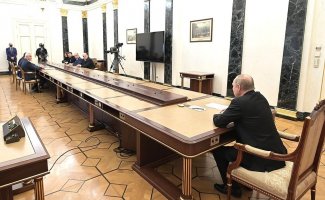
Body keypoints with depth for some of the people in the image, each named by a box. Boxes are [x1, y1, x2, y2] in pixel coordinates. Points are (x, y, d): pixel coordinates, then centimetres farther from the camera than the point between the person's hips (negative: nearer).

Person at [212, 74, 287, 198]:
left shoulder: (240, 102, -17)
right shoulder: (260, 97, 8)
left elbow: (219, 122, -12)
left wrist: (216, 115, 11)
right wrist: (227, 114, 12)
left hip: (261, 158, -8)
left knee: (218, 150, 8)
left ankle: (232, 187, 23)